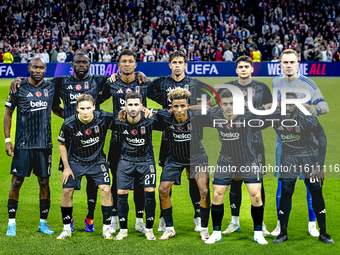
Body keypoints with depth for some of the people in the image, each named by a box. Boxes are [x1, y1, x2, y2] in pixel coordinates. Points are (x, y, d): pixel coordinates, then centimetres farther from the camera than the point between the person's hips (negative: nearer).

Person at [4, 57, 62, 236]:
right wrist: (7, 139, -2)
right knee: (17, 182, -2)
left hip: (44, 144, 3)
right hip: (23, 144, -3)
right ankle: (11, 224, 7)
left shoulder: (51, 88, 7)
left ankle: (43, 223, 15)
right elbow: (8, 114, 4)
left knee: (44, 182, 5)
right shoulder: (19, 88, -2)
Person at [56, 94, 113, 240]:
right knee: (67, 191, -5)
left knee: (106, 189, -14)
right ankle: (67, 229, 13)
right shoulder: (69, 124, -19)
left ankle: (106, 229, -1)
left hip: (97, 161, 0)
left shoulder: (103, 118, -20)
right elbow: (61, 143, -2)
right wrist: (66, 167, -2)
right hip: (75, 161, 0)